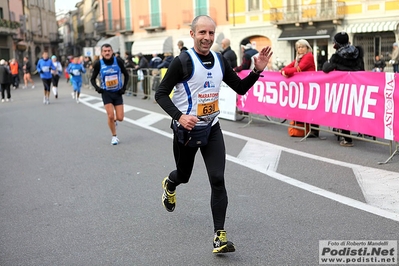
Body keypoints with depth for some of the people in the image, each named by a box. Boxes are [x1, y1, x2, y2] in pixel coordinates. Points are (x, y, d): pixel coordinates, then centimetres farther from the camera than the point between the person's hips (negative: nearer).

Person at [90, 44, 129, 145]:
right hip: (106, 93, -1)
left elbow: (126, 75, 5)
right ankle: (114, 136, 9)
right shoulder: (99, 64, -9)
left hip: (117, 93, 1)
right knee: (110, 116, -12)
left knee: (120, 118, -3)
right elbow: (92, 79, 2)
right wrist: (97, 87, -16)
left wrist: (124, 88, -3)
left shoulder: (118, 61, -8)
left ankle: (114, 119, 35)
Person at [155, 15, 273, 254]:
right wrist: (179, 116, -29)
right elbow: (161, 94, -14)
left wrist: (257, 70, -8)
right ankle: (170, 184, 56)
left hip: (212, 129, 3)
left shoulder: (220, 61, 2)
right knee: (184, 176, 16)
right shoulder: (183, 61, -14)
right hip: (186, 128, -3)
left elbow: (241, 88, 9)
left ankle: (220, 236, -2)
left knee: (217, 180, -8)